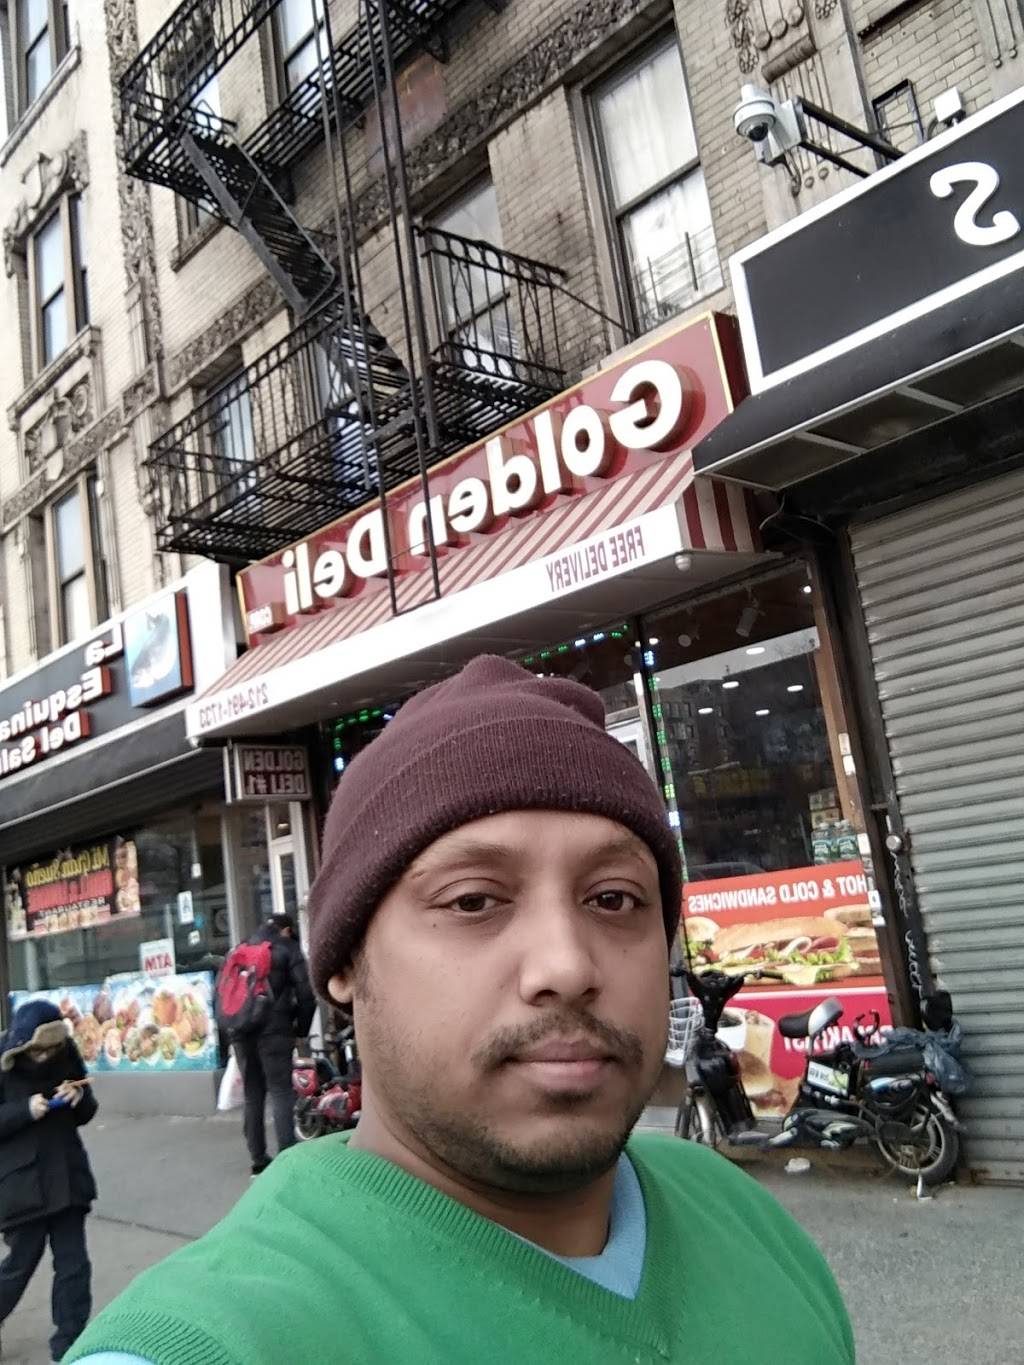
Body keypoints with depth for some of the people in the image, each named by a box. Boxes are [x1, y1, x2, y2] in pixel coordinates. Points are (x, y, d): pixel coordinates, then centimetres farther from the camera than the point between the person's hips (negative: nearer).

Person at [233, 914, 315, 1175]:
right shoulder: (288, 949, 5)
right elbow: (306, 994, -3)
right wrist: (302, 1031, 7)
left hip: (242, 1031, 5)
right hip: (273, 1031, -5)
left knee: (252, 1095, 13)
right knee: (281, 1093, -5)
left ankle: (258, 1160, 15)